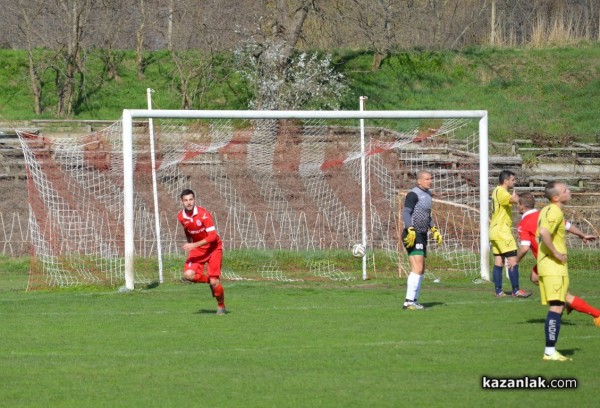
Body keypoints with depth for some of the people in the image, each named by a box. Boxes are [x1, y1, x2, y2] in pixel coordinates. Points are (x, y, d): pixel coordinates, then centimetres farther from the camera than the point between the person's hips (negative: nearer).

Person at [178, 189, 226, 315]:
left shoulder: (203, 214, -22)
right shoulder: (181, 217, -5)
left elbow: (213, 236, -26)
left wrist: (194, 245, -32)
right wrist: (190, 246, 15)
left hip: (213, 247, -5)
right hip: (196, 249, 5)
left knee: (214, 281, -11)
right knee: (188, 275, -19)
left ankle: (221, 306, 13)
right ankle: (208, 280, 10)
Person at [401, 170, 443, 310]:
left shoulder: (427, 194, 17)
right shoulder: (413, 194, -12)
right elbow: (406, 213, -20)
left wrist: (434, 230, 24)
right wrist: (411, 231, -30)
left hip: (422, 236, 10)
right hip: (413, 236, -10)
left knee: (421, 270, 11)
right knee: (417, 269, -15)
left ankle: (414, 300, 17)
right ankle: (409, 301, -15)